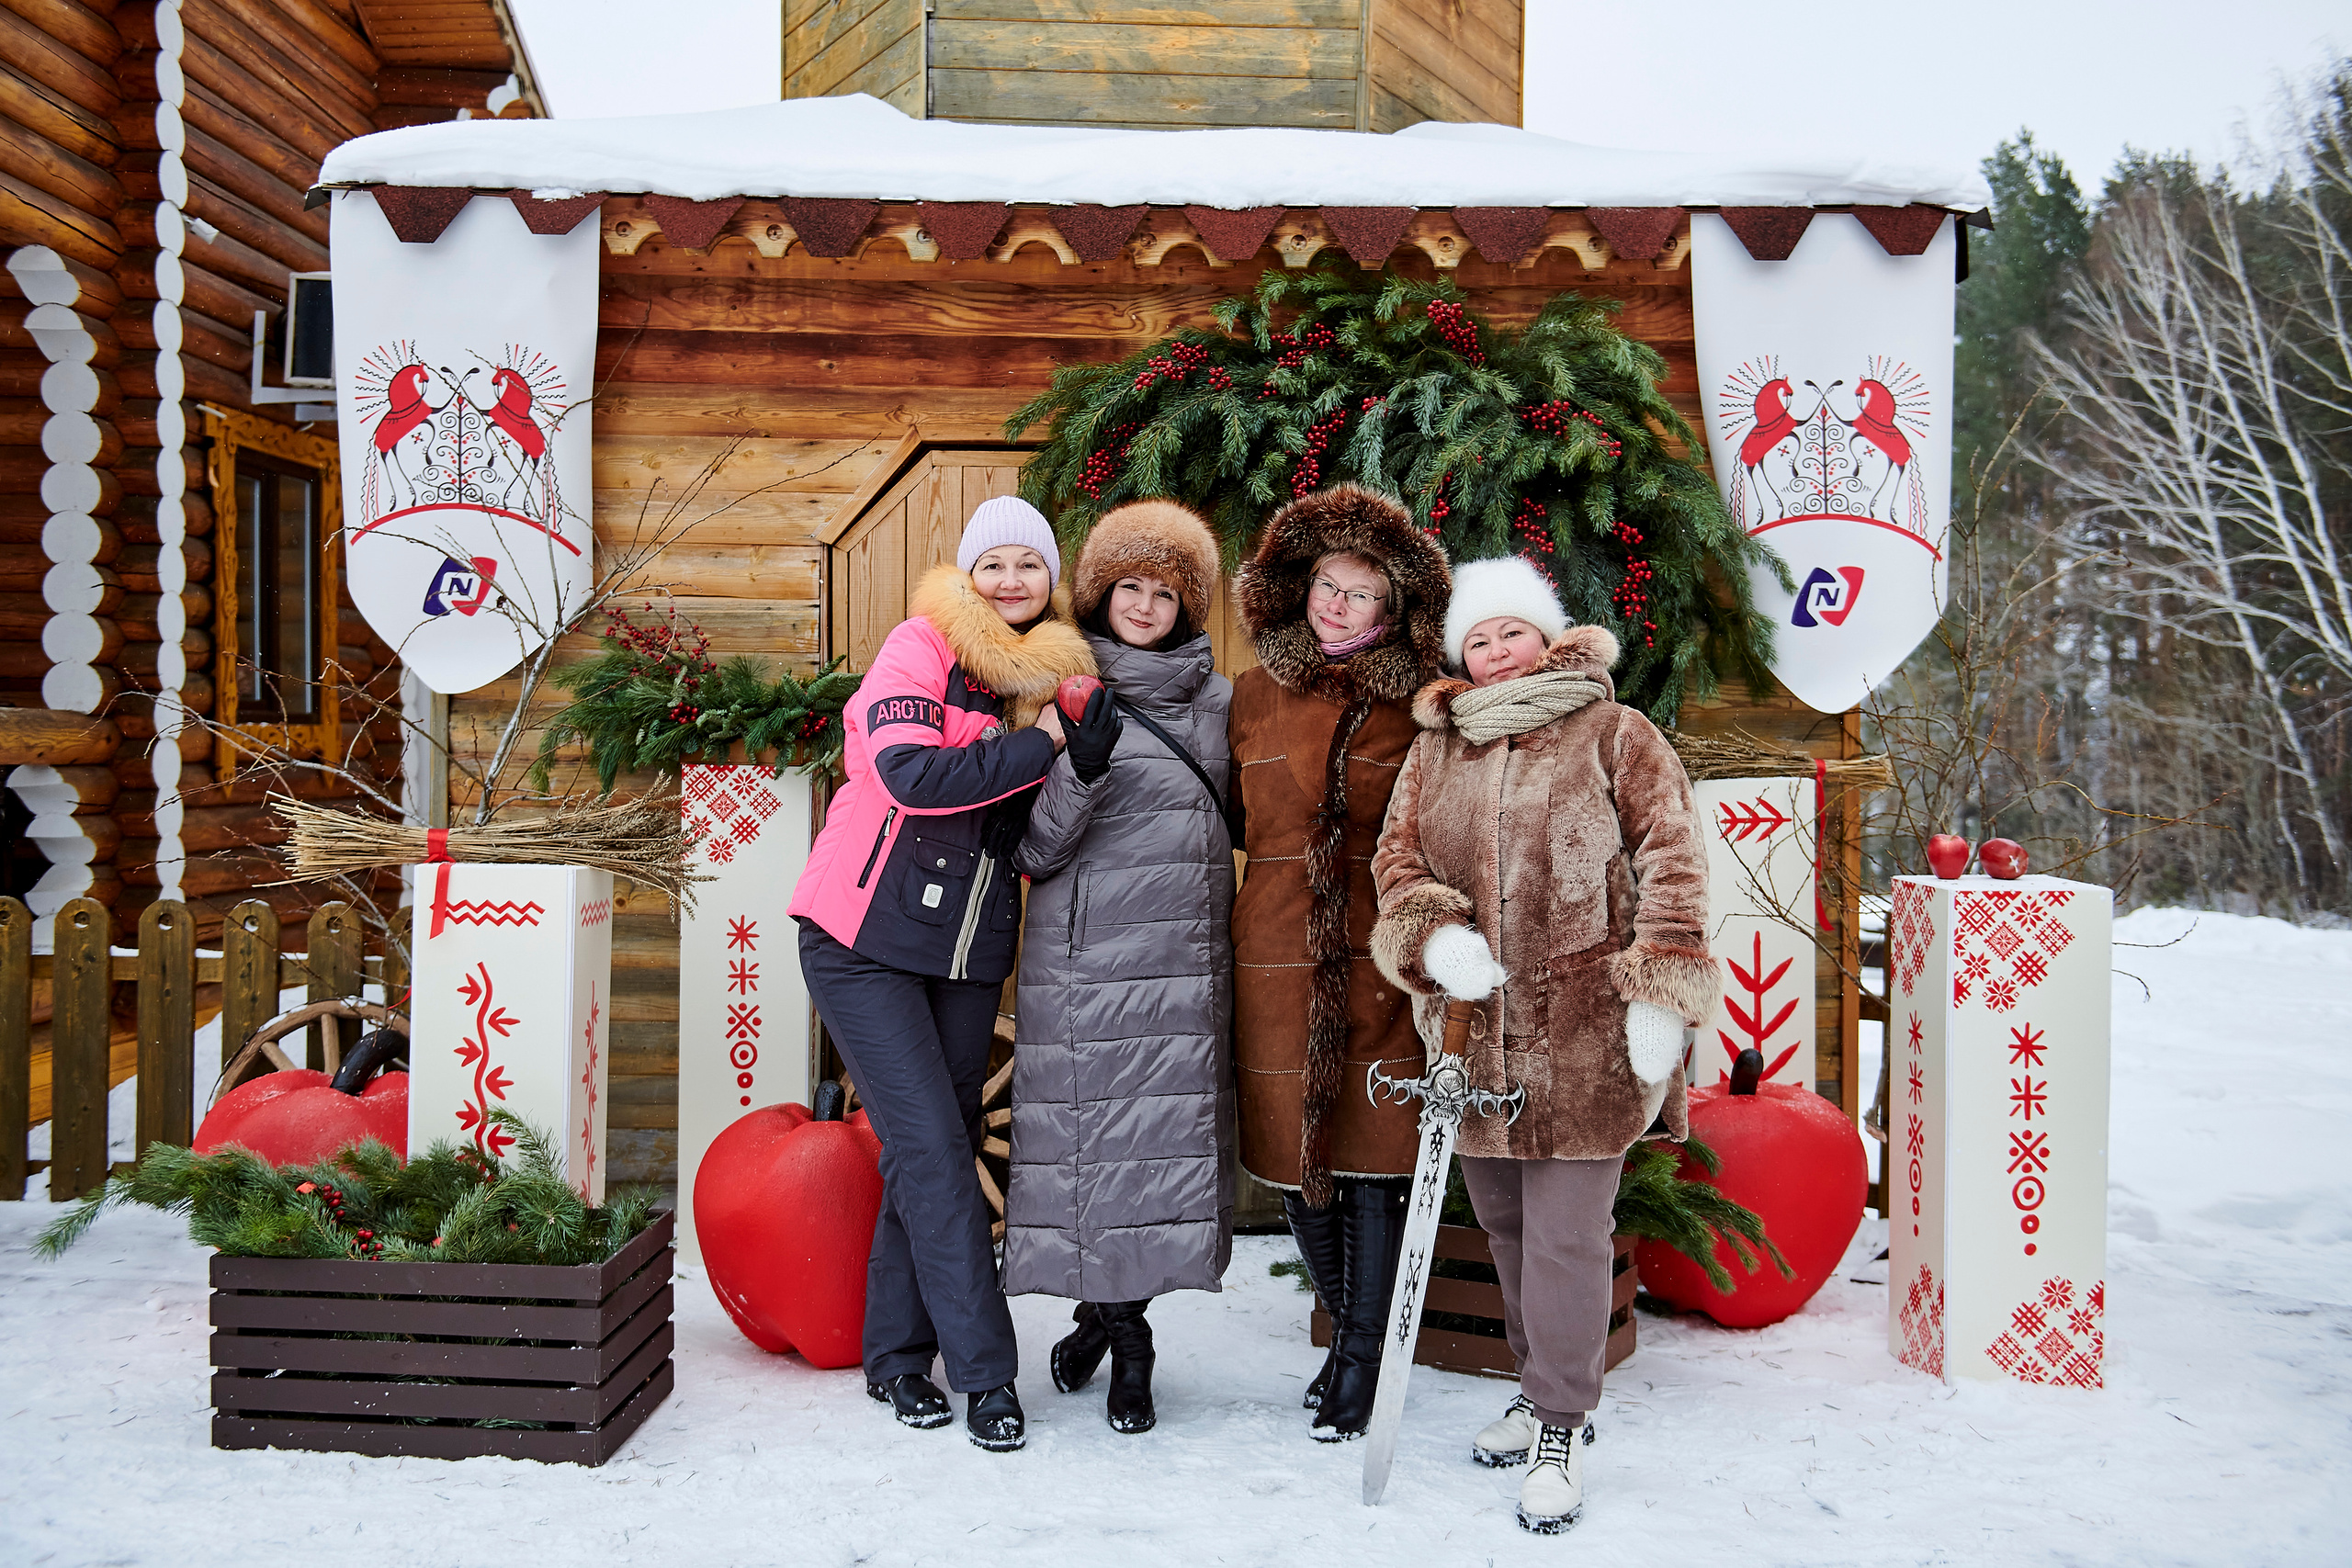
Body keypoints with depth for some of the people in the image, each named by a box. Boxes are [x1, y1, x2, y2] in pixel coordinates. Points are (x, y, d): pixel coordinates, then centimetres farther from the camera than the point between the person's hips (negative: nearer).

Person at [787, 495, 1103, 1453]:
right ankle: (985, 1371, -2)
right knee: (931, 1149, -9)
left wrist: (1076, 736, -5)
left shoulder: (1050, 672, 9)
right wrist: (1039, 743, -18)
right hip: (866, 941, -6)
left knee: (940, 1149, 8)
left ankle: (897, 1357, 22)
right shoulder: (921, 647, -8)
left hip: (969, 950, 6)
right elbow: (911, 772, -24)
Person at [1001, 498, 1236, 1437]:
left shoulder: (1216, 699, 13)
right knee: (1094, 1131, -2)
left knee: (1167, 1130, -1)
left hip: (1185, 963, 3)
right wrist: (1080, 770, -19)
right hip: (1086, 959, -3)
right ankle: (1120, 1328, 19)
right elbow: (1034, 850, -4)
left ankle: (1115, 1311, 17)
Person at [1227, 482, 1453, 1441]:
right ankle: (1350, 1329, 29)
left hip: (1378, 955, -2)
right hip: (1277, 953, 3)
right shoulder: (1255, 694, 8)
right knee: (1293, 1148, 8)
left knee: (1371, 1151, -1)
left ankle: (1362, 1358, 13)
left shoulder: (1414, 707, 1)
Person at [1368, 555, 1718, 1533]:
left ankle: (1560, 1433, 11)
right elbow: (1397, 856, 12)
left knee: (1565, 1233, -3)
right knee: (1505, 1224, 14)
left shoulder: (1612, 734, 1)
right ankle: (1542, 1390, 33)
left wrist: (1658, 992, -12)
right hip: (1475, 1029, 5)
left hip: (1584, 1031, -4)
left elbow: (1672, 859, -4)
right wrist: (1435, 934, -9)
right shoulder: (1435, 750, 14)